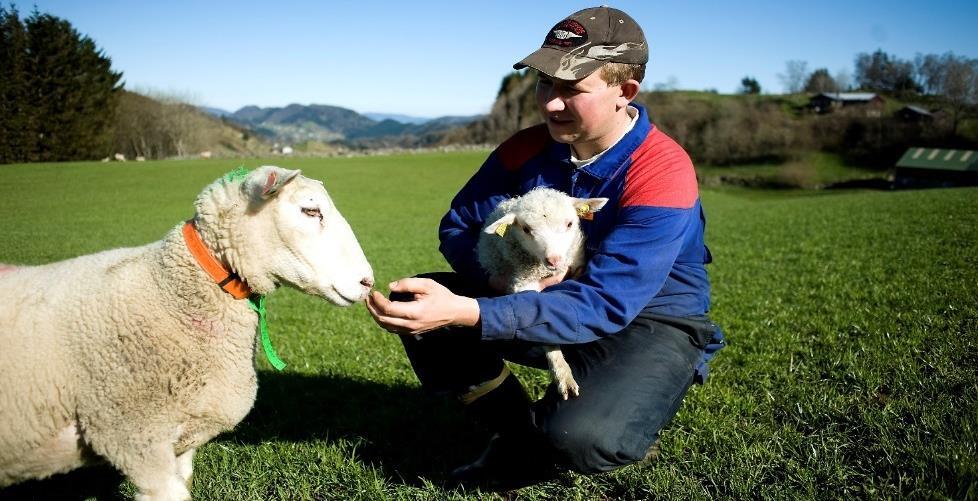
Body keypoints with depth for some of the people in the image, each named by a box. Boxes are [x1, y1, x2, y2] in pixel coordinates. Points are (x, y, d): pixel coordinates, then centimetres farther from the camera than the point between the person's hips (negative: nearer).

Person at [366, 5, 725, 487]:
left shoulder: (662, 174, -25)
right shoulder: (528, 148, -7)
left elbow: (603, 304, -32)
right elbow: (457, 226, 0)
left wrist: (464, 312, -42)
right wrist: (498, 278, -25)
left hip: (652, 324, -5)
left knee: (579, 438, -35)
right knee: (414, 303, -10)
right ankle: (519, 430, 2)